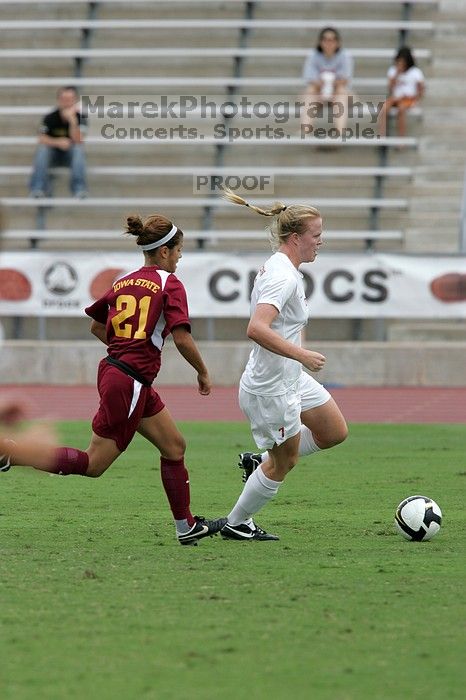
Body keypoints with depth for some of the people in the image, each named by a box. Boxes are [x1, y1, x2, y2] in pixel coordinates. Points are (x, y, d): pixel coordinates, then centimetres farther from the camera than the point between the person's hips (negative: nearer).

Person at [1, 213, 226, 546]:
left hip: (113, 368, 9)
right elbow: (182, 338, -19)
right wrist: (203, 373, -5)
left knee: (174, 446, 16)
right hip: (130, 383, -9)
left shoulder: (124, 283, 11)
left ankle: (187, 527, 22)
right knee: (93, 464, -2)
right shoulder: (170, 284, -11)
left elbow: (97, 325, 22)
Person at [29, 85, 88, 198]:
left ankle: (79, 188, -37)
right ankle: (38, 188, -36)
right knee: (42, 148, -29)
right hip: (53, 155, 0)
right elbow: (42, 139, -19)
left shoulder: (80, 118, -14)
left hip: (71, 155, 0)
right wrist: (57, 142, -36)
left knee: (79, 148, -31)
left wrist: (72, 120, -39)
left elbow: (77, 141, -27)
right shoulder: (50, 118, -11)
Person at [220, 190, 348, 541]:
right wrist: (302, 355, -35)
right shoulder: (284, 277, -25)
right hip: (272, 388, -10)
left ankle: (263, 462, 22)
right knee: (284, 462, 5)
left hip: (293, 380, 10)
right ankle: (236, 524, 21)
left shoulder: (282, 268, 7)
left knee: (335, 432, 15)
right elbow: (257, 329, -37)